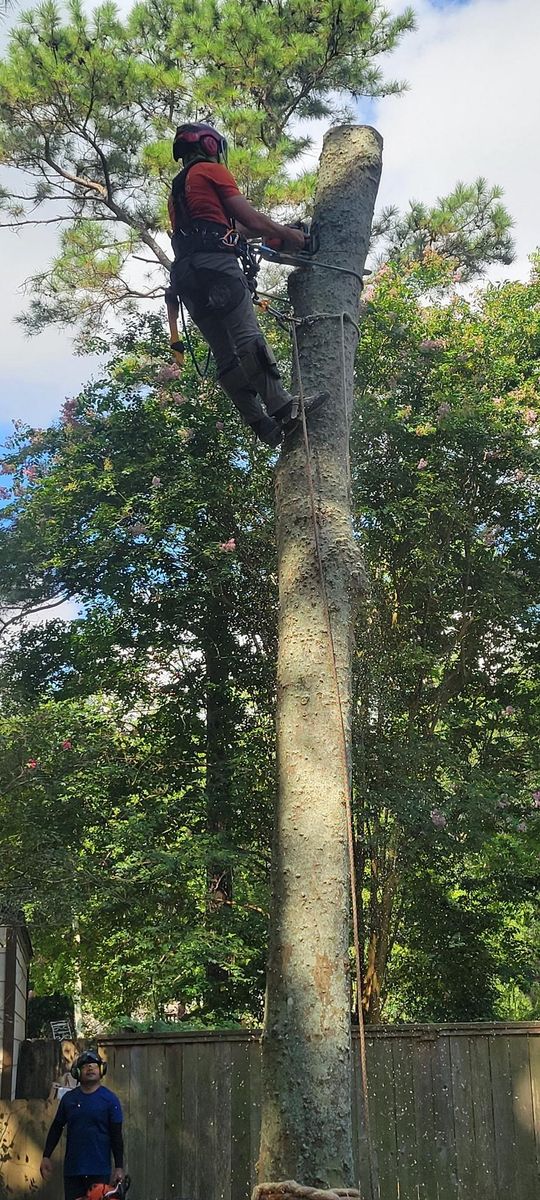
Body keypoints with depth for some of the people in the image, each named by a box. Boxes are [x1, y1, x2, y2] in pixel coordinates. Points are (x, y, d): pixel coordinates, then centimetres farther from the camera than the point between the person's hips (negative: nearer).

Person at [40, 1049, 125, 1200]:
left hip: (99, 1171, -3)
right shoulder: (69, 1098, 7)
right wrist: (46, 1157, 8)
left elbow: (116, 1136, -4)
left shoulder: (110, 1099, -3)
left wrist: (119, 1168, -7)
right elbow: (56, 1128, 14)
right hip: (72, 1169, 3)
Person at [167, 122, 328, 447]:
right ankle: (282, 406, -25)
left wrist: (270, 231, 37)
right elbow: (249, 218, 3)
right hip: (215, 265, -8)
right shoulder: (212, 171, 9)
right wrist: (287, 234, 17)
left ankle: (261, 422, -6)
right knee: (248, 338, -18)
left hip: (186, 275, 8)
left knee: (226, 355, 0)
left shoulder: (178, 190, 34)